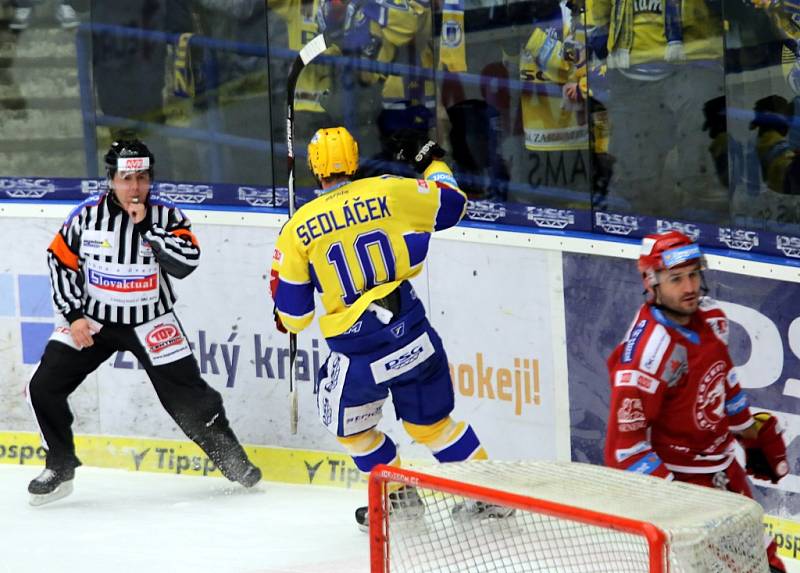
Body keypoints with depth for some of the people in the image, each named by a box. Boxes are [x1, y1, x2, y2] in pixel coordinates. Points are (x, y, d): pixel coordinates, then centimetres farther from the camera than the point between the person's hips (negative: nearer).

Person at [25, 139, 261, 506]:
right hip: (91, 319, 1)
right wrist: (74, 315, -7)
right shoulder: (87, 215, -9)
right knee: (44, 386, -9)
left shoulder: (165, 216, -9)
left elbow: (186, 262, -22)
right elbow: (61, 262, -1)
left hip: (150, 321, -1)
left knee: (187, 392, -5)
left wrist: (146, 225, -28)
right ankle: (60, 466, 9)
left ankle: (231, 458, 16)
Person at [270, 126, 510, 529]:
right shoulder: (388, 191, -3)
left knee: (349, 423, 24)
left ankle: (398, 495, 26)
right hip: (413, 335, 2)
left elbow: (292, 312, 3)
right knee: (430, 420, 20)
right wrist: (430, 160, 28)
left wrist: (287, 322, 28)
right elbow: (451, 202, 11)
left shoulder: (298, 228, -2)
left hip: (357, 351, -2)